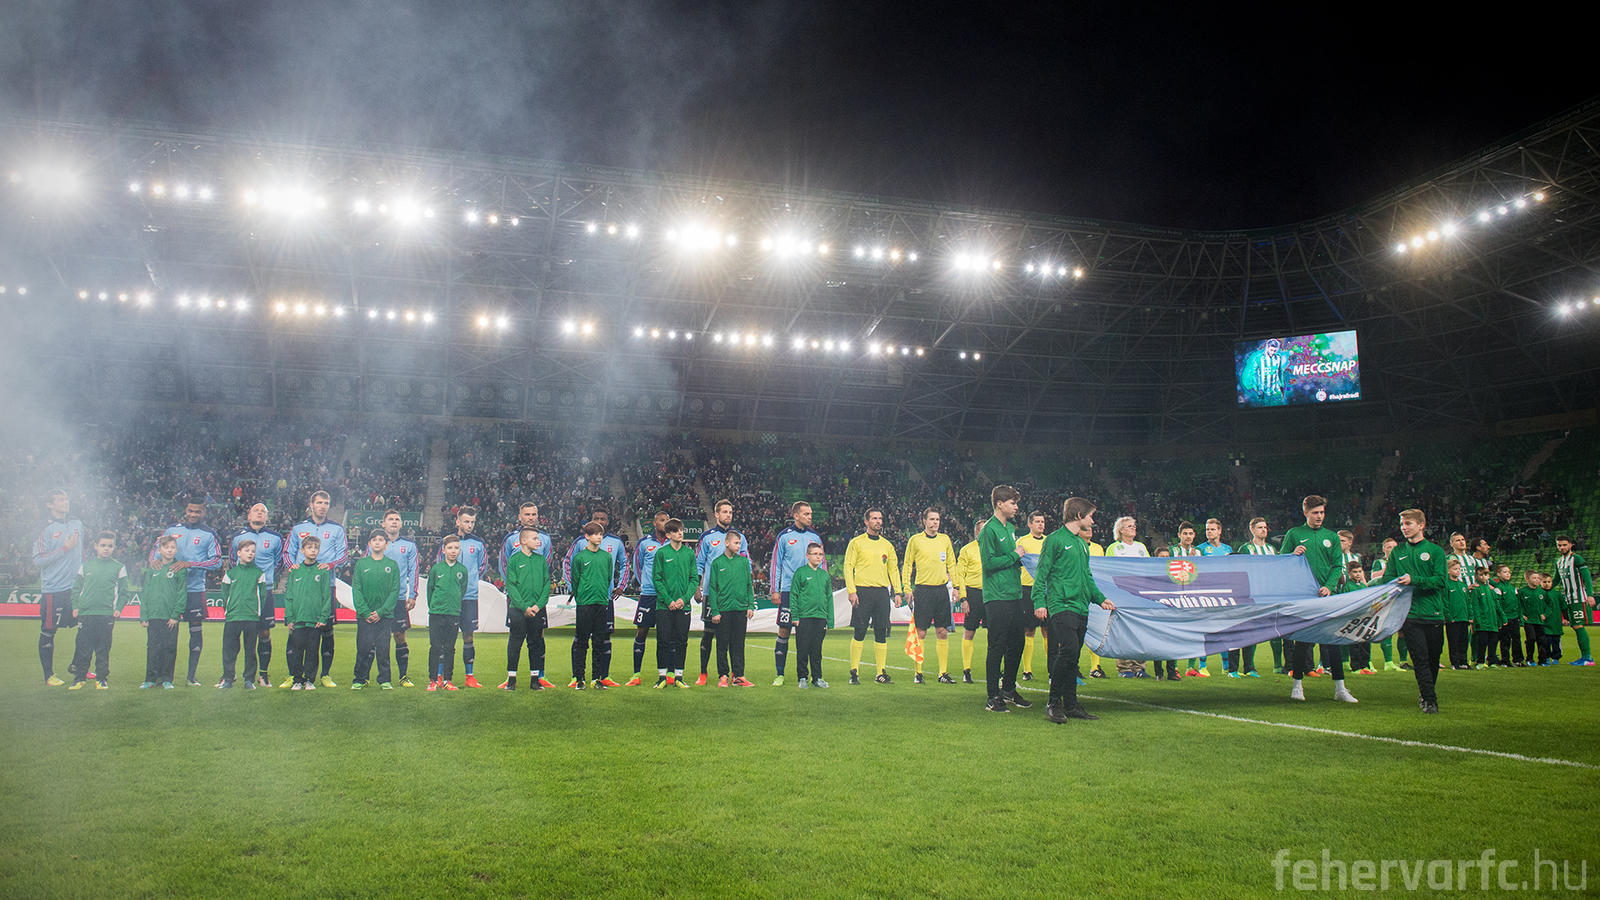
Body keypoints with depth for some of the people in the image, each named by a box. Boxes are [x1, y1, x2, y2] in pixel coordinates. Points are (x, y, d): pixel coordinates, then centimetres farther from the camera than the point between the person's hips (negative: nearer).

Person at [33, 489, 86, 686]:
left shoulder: (77, 525, 11)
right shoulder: (45, 529, -7)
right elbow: (38, 561, -14)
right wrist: (65, 548, -16)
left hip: (75, 587, 5)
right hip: (53, 590, -5)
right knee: (48, 632, 2)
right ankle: (49, 675, 12)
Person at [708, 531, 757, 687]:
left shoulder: (744, 561, 8)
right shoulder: (717, 563, 2)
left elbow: (750, 585, 11)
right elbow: (712, 588, 1)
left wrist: (751, 605, 3)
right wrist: (714, 611, -5)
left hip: (741, 608, 2)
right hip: (723, 609, -2)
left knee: (738, 644, 5)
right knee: (722, 644, 2)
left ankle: (738, 675, 10)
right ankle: (723, 676, 10)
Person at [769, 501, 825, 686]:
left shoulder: (815, 537, 10)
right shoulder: (784, 536, 1)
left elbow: (822, 563, 15)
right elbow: (775, 564, 4)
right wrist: (775, 590, -1)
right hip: (788, 591, -3)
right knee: (784, 631, -2)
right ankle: (780, 674, 7)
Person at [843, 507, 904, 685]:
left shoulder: (887, 545, 15)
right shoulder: (856, 542, 3)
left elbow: (894, 569, 18)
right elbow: (848, 567, -1)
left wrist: (897, 592, 9)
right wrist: (851, 591, -10)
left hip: (882, 591, 4)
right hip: (863, 591, -4)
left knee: (881, 634, 3)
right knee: (859, 633, -4)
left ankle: (882, 673, 9)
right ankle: (854, 673, 3)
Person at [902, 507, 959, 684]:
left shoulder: (945, 539, 11)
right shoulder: (915, 540, 1)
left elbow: (952, 564, 17)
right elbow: (907, 565, 4)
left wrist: (955, 585, 8)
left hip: (942, 589, 3)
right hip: (922, 589, -3)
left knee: (942, 632, 3)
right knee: (920, 633, -3)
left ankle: (943, 673, 9)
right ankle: (918, 673, 4)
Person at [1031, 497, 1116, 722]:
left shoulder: (1082, 543, 21)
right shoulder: (1055, 539, -4)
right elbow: (1041, 573, -6)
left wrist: (1100, 599, 19)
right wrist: (1039, 602, -14)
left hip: (1081, 607, 8)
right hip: (1061, 605, -8)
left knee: (1073, 656, 8)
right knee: (1069, 649, -19)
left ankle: (1071, 705, 13)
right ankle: (1054, 703, -9)